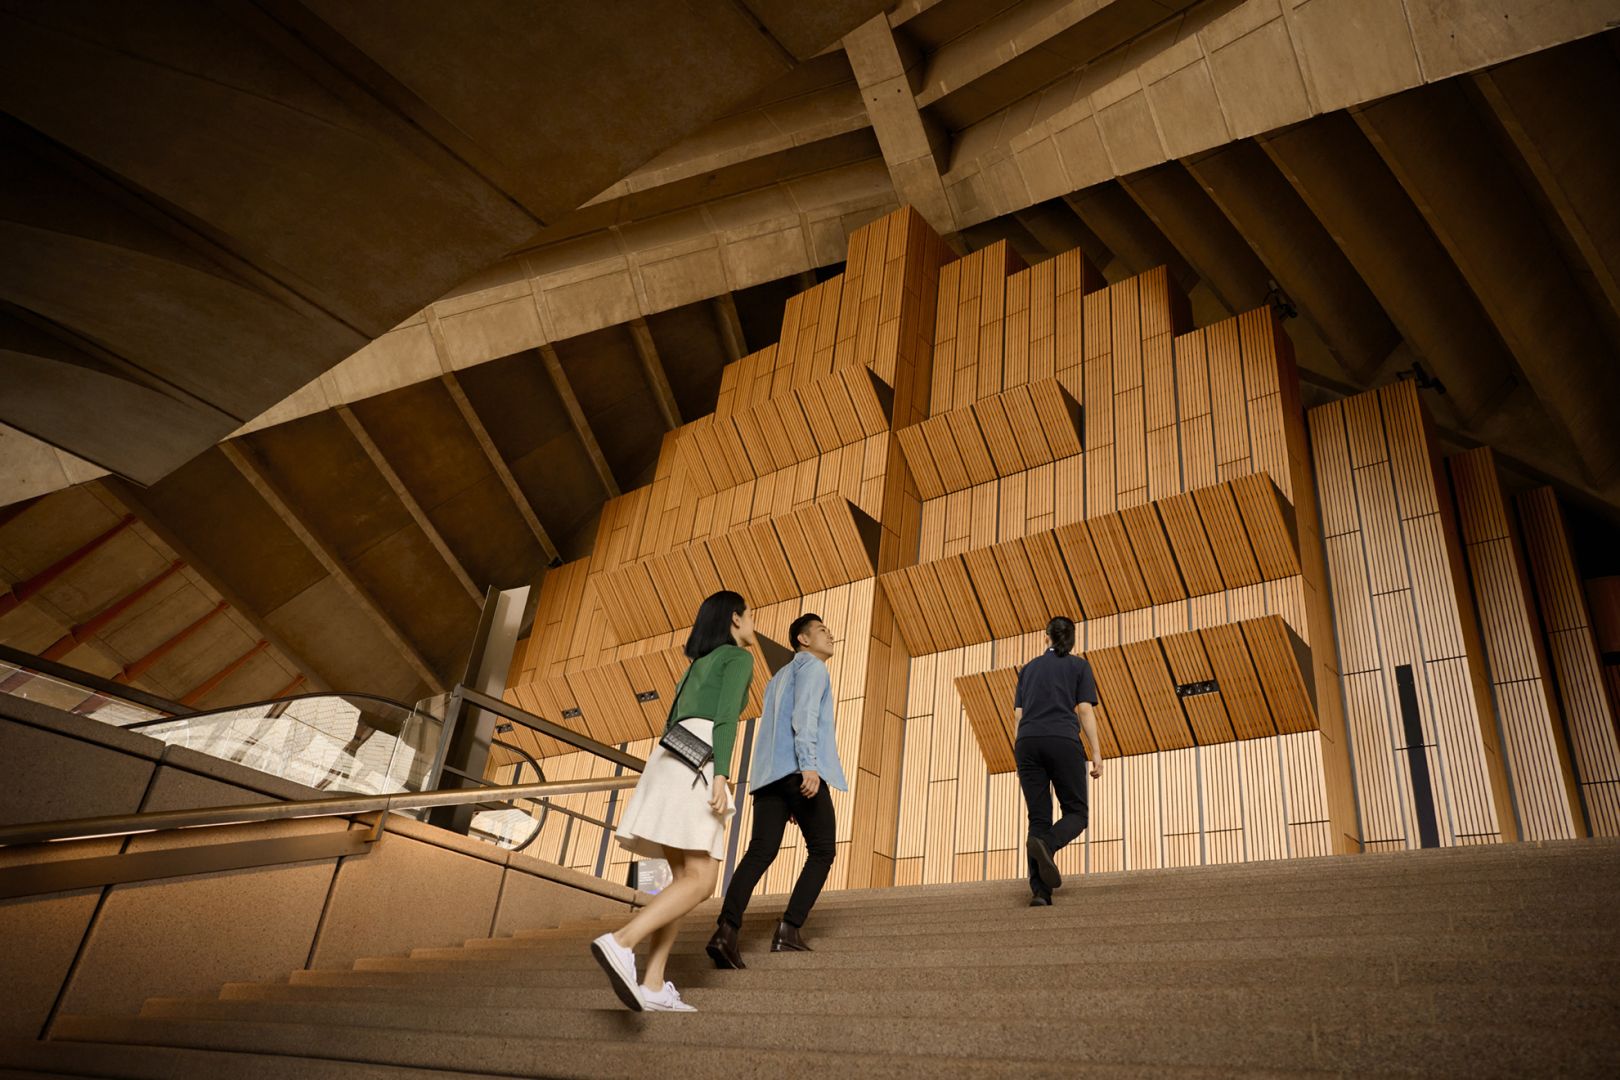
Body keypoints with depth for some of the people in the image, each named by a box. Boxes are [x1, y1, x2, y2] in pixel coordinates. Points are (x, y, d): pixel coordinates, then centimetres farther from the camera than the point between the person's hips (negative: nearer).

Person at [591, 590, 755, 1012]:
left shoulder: (699, 664, 32)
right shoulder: (739, 658, 6)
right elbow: (726, 716, -10)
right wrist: (721, 777, -20)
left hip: (669, 762, 9)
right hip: (697, 763, -9)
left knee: (685, 879, 5)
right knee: (701, 883, -14)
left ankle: (652, 985, -6)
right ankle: (620, 943, -31)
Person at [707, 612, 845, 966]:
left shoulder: (777, 680, 35)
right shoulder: (811, 666, 7)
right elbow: (805, 714, -12)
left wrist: (787, 795, 32)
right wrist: (809, 765, -25)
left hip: (770, 773, 7)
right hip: (799, 770, -7)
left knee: (761, 852, -6)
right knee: (822, 851, 5)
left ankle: (727, 932, -25)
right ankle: (789, 930, -5)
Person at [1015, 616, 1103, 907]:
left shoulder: (1029, 668, 22)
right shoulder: (1079, 666, 13)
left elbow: (1018, 714, 16)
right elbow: (1085, 710, 2)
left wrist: (1021, 760, 19)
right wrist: (1096, 753, 1)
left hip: (1028, 742, 3)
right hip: (1063, 741, -3)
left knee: (1038, 818, 4)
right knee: (1076, 812, 7)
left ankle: (1039, 891, -12)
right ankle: (1046, 845, -25)